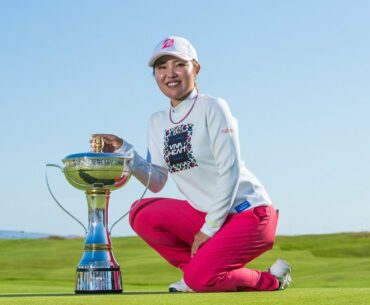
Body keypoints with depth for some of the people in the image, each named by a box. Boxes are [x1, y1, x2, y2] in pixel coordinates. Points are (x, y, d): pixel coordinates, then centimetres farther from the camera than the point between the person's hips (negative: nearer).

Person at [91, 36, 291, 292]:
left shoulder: (212, 108, -11)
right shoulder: (158, 122, 8)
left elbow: (229, 171, -16)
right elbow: (156, 181, 4)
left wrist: (210, 227, -16)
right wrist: (124, 151, -9)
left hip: (248, 212, -7)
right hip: (205, 213, 7)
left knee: (200, 278, -23)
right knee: (142, 214, -9)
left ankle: (271, 280, 3)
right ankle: (200, 268, 3)